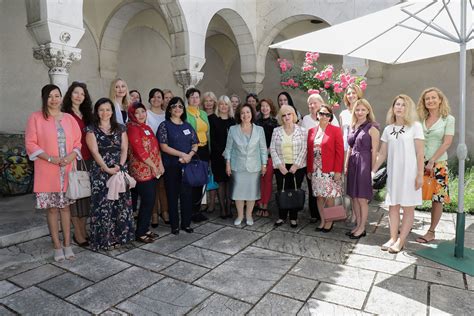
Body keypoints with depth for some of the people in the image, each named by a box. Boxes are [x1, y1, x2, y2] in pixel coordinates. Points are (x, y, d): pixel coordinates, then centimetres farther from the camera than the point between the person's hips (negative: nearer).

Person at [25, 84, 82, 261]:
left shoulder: (69, 118, 9)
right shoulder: (36, 118, 0)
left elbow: (78, 141, 8)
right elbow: (30, 144, -5)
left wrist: (71, 155, -11)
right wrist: (50, 158, -16)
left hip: (68, 171, 3)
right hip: (47, 173, -2)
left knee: (65, 207, 10)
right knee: (52, 209, 5)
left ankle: (67, 245, 19)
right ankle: (57, 247, 15)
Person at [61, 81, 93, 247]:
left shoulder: (86, 114, 15)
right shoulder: (65, 114, -4)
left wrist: (92, 157, 8)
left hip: (87, 159, 6)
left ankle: (83, 229, 20)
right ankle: (77, 233, 10)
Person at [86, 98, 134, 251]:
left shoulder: (120, 128, 11)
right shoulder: (91, 129, 2)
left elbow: (124, 149, 4)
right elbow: (95, 152, -7)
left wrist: (119, 166, -11)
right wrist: (107, 168, -16)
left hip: (120, 171, 3)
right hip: (100, 172, -3)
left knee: (121, 203, 5)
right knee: (103, 205, -2)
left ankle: (121, 235, 18)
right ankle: (104, 239, 9)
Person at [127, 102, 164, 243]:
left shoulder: (147, 128, 15)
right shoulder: (132, 129, -11)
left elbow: (156, 147, 15)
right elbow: (140, 151, -19)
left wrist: (160, 164, 6)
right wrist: (153, 166, -13)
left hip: (152, 171, 8)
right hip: (142, 171, -8)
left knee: (150, 201, 12)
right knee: (147, 202, -4)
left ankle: (145, 229, 24)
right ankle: (140, 233, 9)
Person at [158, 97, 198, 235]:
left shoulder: (188, 126, 12)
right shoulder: (164, 125, -1)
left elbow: (195, 145, 10)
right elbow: (164, 147, -9)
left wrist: (189, 156, -10)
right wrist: (182, 154, -14)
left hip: (187, 166, 4)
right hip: (171, 166, -4)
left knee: (187, 195, 7)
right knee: (173, 196, 4)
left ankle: (186, 223, 20)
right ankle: (174, 225, 16)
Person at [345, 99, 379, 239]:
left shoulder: (372, 128, -7)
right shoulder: (352, 127, 12)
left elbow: (374, 151, -9)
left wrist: (372, 169, -11)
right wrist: (346, 165, 12)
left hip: (365, 164, -6)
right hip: (353, 163, 7)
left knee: (362, 198, 2)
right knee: (354, 197, 12)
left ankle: (362, 228, 16)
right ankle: (358, 225, 25)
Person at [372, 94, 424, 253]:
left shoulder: (415, 126, -3)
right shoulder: (388, 129, 8)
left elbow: (419, 153, -7)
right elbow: (382, 154, 10)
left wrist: (420, 174, -11)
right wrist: (372, 171, 6)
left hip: (409, 173, -4)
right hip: (393, 173, 4)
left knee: (408, 208, 3)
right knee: (393, 206, 7)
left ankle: (401, 241, 10)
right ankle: (393, 238, 16)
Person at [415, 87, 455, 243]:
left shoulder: (448, 119, -1)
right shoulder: (421, 119, 8)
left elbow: (447, 143, -8)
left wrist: (432, 161, -15)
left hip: (438, 163, -3)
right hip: (420, 162, 3)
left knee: (437, 198, 2)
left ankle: (431, 232, 13)